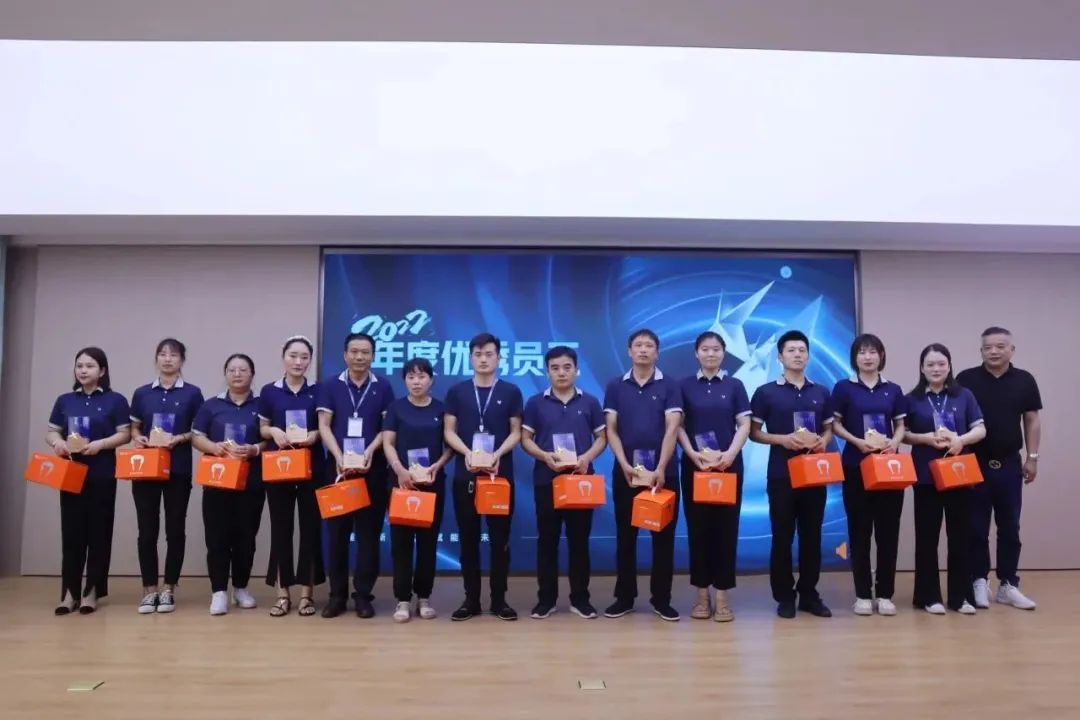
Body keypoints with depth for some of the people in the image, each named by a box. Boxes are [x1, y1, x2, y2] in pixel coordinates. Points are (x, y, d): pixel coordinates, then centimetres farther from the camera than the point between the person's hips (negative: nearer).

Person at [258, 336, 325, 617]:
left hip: (311, 468, 0)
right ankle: (283, 593, 13)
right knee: (280, 528, 4)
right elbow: (262, 428, 9)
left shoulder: (318, 391, 4)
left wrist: (314, 435, -14)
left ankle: (307, 592, 13)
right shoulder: (269, 391, 4)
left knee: (311, 528, 3)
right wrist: (274, 431, -12)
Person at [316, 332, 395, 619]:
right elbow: (324, 426, 0)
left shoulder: (383, 387, 5)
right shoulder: (329, 386, 5)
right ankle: (337, 594, 14)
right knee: (337, 531, 4)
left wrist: (370, 450, -14)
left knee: (369, 531, 2)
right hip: (338, 467, 0)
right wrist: (338, 456, -14)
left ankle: (363, 594, 10)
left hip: (373, 468, 0)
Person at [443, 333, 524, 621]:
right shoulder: (457, 391, 6)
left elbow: (516, 433, 3)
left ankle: (499, 599, 14)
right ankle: (471, 598, 16)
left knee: (500, 538, 4)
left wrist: (498, 454, -15)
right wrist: (467, 452, -14)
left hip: (501, 474, -1)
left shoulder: (510, 392, 5)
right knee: (468, 538, 6)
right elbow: (449, 431, 4)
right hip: (465, 474, 1)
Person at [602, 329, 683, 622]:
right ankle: (624, 597, 17)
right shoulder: (615, 387, 6)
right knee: (625, 535, 7)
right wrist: (625, 465, -10)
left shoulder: (669, 386, 1)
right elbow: (611, 430, 2)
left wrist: (661, 469, -17)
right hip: (625, 471, 1)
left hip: (663, 472, -1)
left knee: (664, 535, 4)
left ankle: (661, 598, 15)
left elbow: (672, 429, -7)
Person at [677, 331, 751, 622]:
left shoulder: (735, 385, 7)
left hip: (729, 465, 0)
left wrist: (730, 453, -15)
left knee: (726, 527, 1)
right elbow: (678, 426, 2)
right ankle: (702, 594, 11)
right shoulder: (685, 386, 6)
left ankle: (722, 595, 7)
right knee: (698, 527, 2)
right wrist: (693, 454, -13)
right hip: (694, 465, 0)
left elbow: (744, 425, 1)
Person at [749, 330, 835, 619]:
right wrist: (781, 439, -15)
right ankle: (784, 597, 12)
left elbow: (829, 429, 16)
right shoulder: (766, 392, -1)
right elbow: (754, 432, 1)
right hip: (781, 474, -3)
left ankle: (809, 595, 19)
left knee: (812, 535, 8)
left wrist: (823, 441, -7)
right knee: (782, 536, 2)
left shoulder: (821, 393, 11)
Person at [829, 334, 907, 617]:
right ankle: (863, 594, 11)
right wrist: (857, 441, -15)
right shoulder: (844, 387, 1)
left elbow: (901, 425, 11)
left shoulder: (893, 390, 9)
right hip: (856, 466, -2)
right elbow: (835, 424, 1)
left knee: (888, 529, 4)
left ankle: (885, 594, 13)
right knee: (859, 530, 2)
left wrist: (894, 442, -10)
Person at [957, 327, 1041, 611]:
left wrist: (1032, 457, 3)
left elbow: (1032, 421, 7)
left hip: (1009, 464, 2)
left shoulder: (1024, 381, 2)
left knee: (1010, 528, 8)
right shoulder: (966, 379, -5)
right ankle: (979, 581, 15)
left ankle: (1008, 584, 18)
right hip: (974, 464, -2)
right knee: (976, 528, 4)